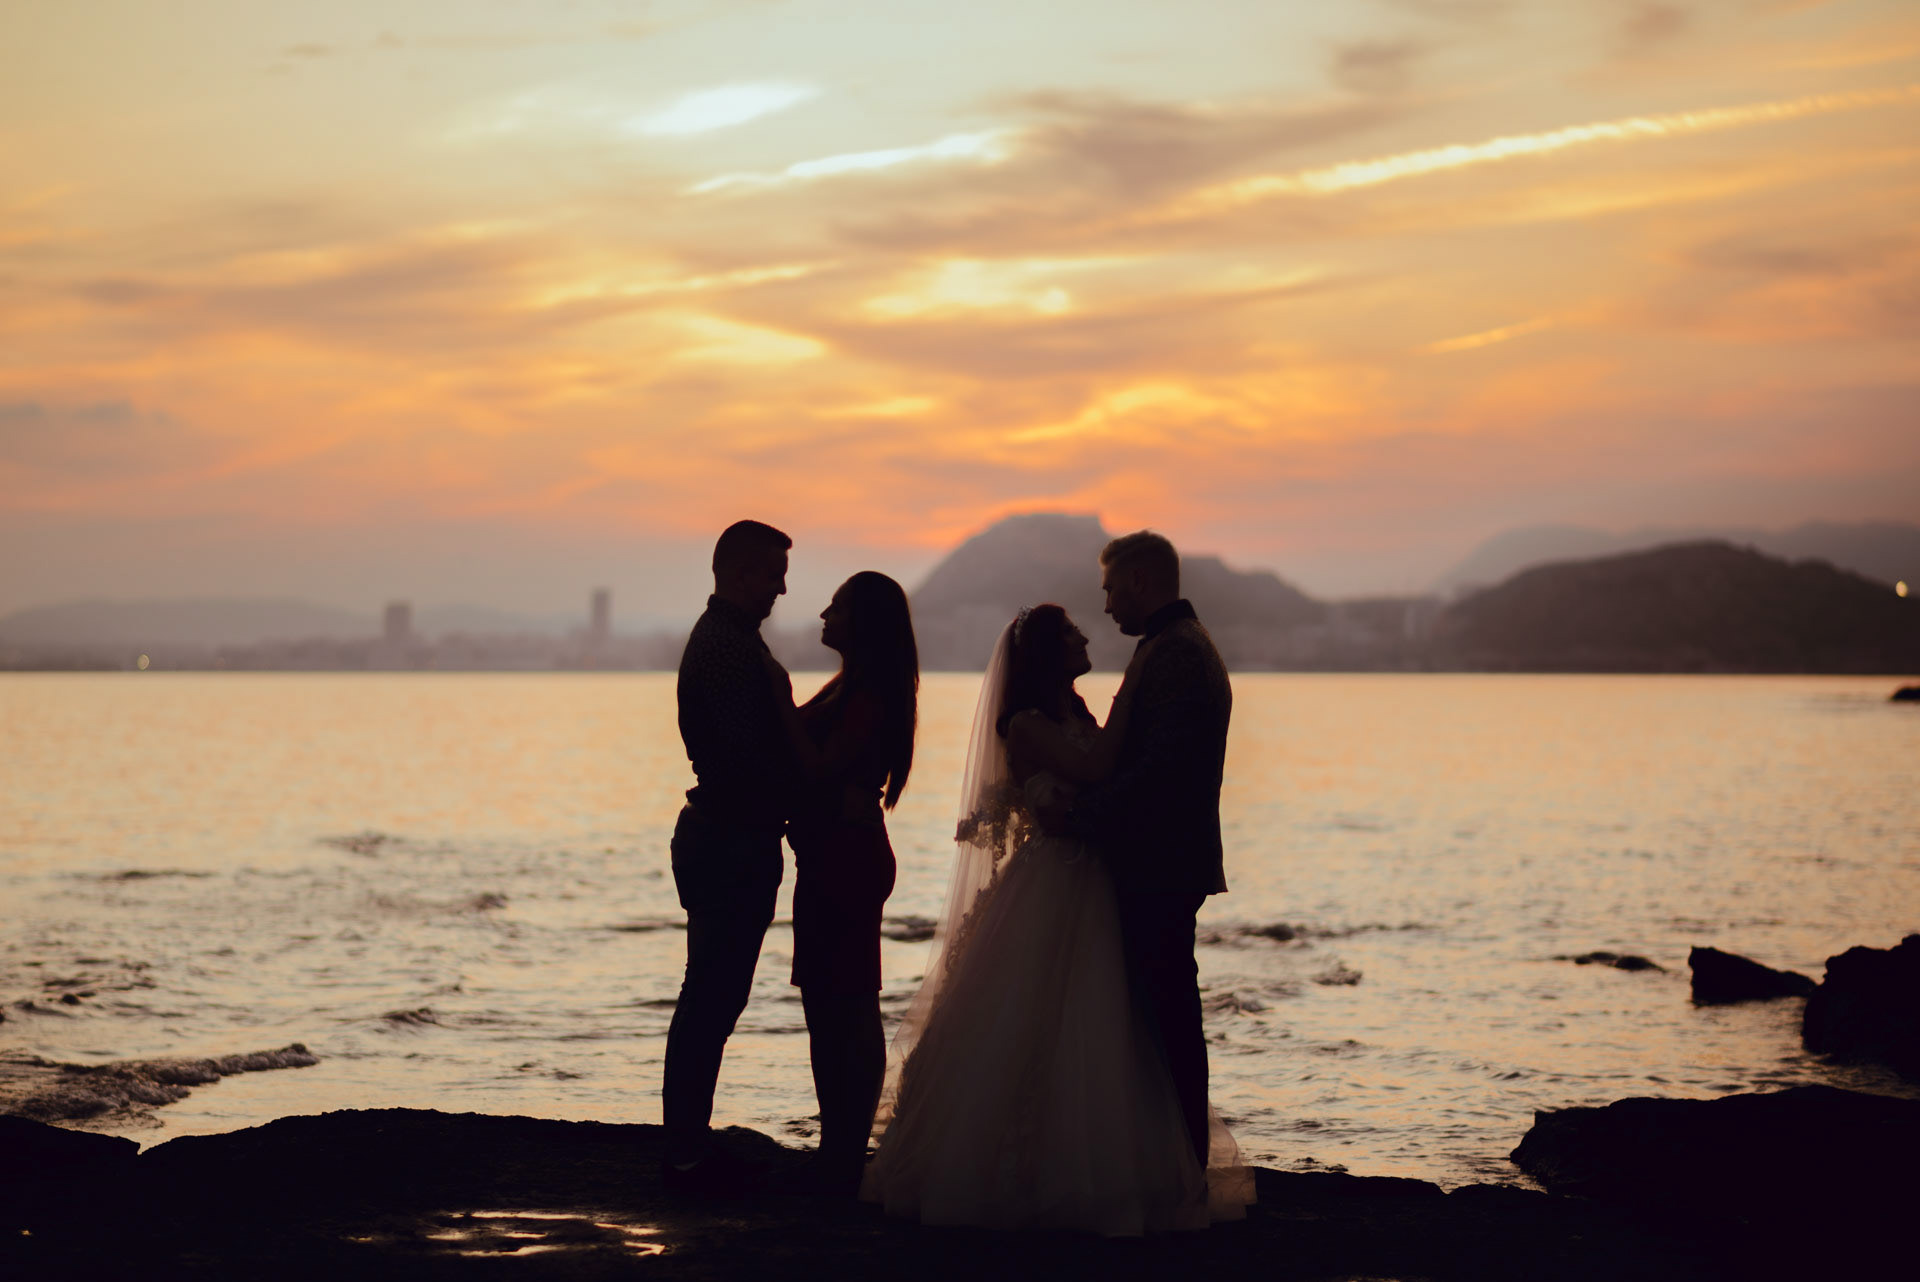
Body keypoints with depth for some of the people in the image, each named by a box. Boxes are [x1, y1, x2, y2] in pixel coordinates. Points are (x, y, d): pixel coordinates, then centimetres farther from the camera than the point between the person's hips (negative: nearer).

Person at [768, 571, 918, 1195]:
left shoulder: (870, 695, -16)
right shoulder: (848, 686, 15)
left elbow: (820, 768, -21)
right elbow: (810, 756, 16)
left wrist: (784, 705, -16)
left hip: (847, 857, -10)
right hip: (830, 858, 10)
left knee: (849, 1009, -6)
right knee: (827, 1007, 12)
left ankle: (846, 1160, -3)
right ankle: (839, 1151, 18)